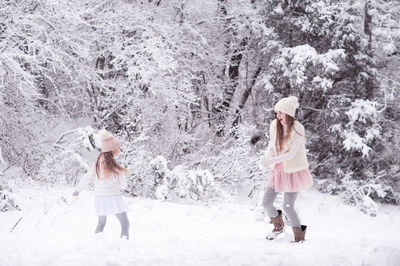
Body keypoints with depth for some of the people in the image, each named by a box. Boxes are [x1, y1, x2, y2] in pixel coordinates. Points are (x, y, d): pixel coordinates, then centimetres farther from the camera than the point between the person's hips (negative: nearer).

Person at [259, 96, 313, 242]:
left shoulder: (297, 129, -20)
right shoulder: (274, 125, -4)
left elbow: (291, 154, -23)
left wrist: (272, 160, -34)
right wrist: (266, 156, -13)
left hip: (294, 170, -6)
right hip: (278, 169, 6)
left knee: (288, 206, -6)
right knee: (266, 202, 5)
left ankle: (299, 237, 14)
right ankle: (278, 226, 34)